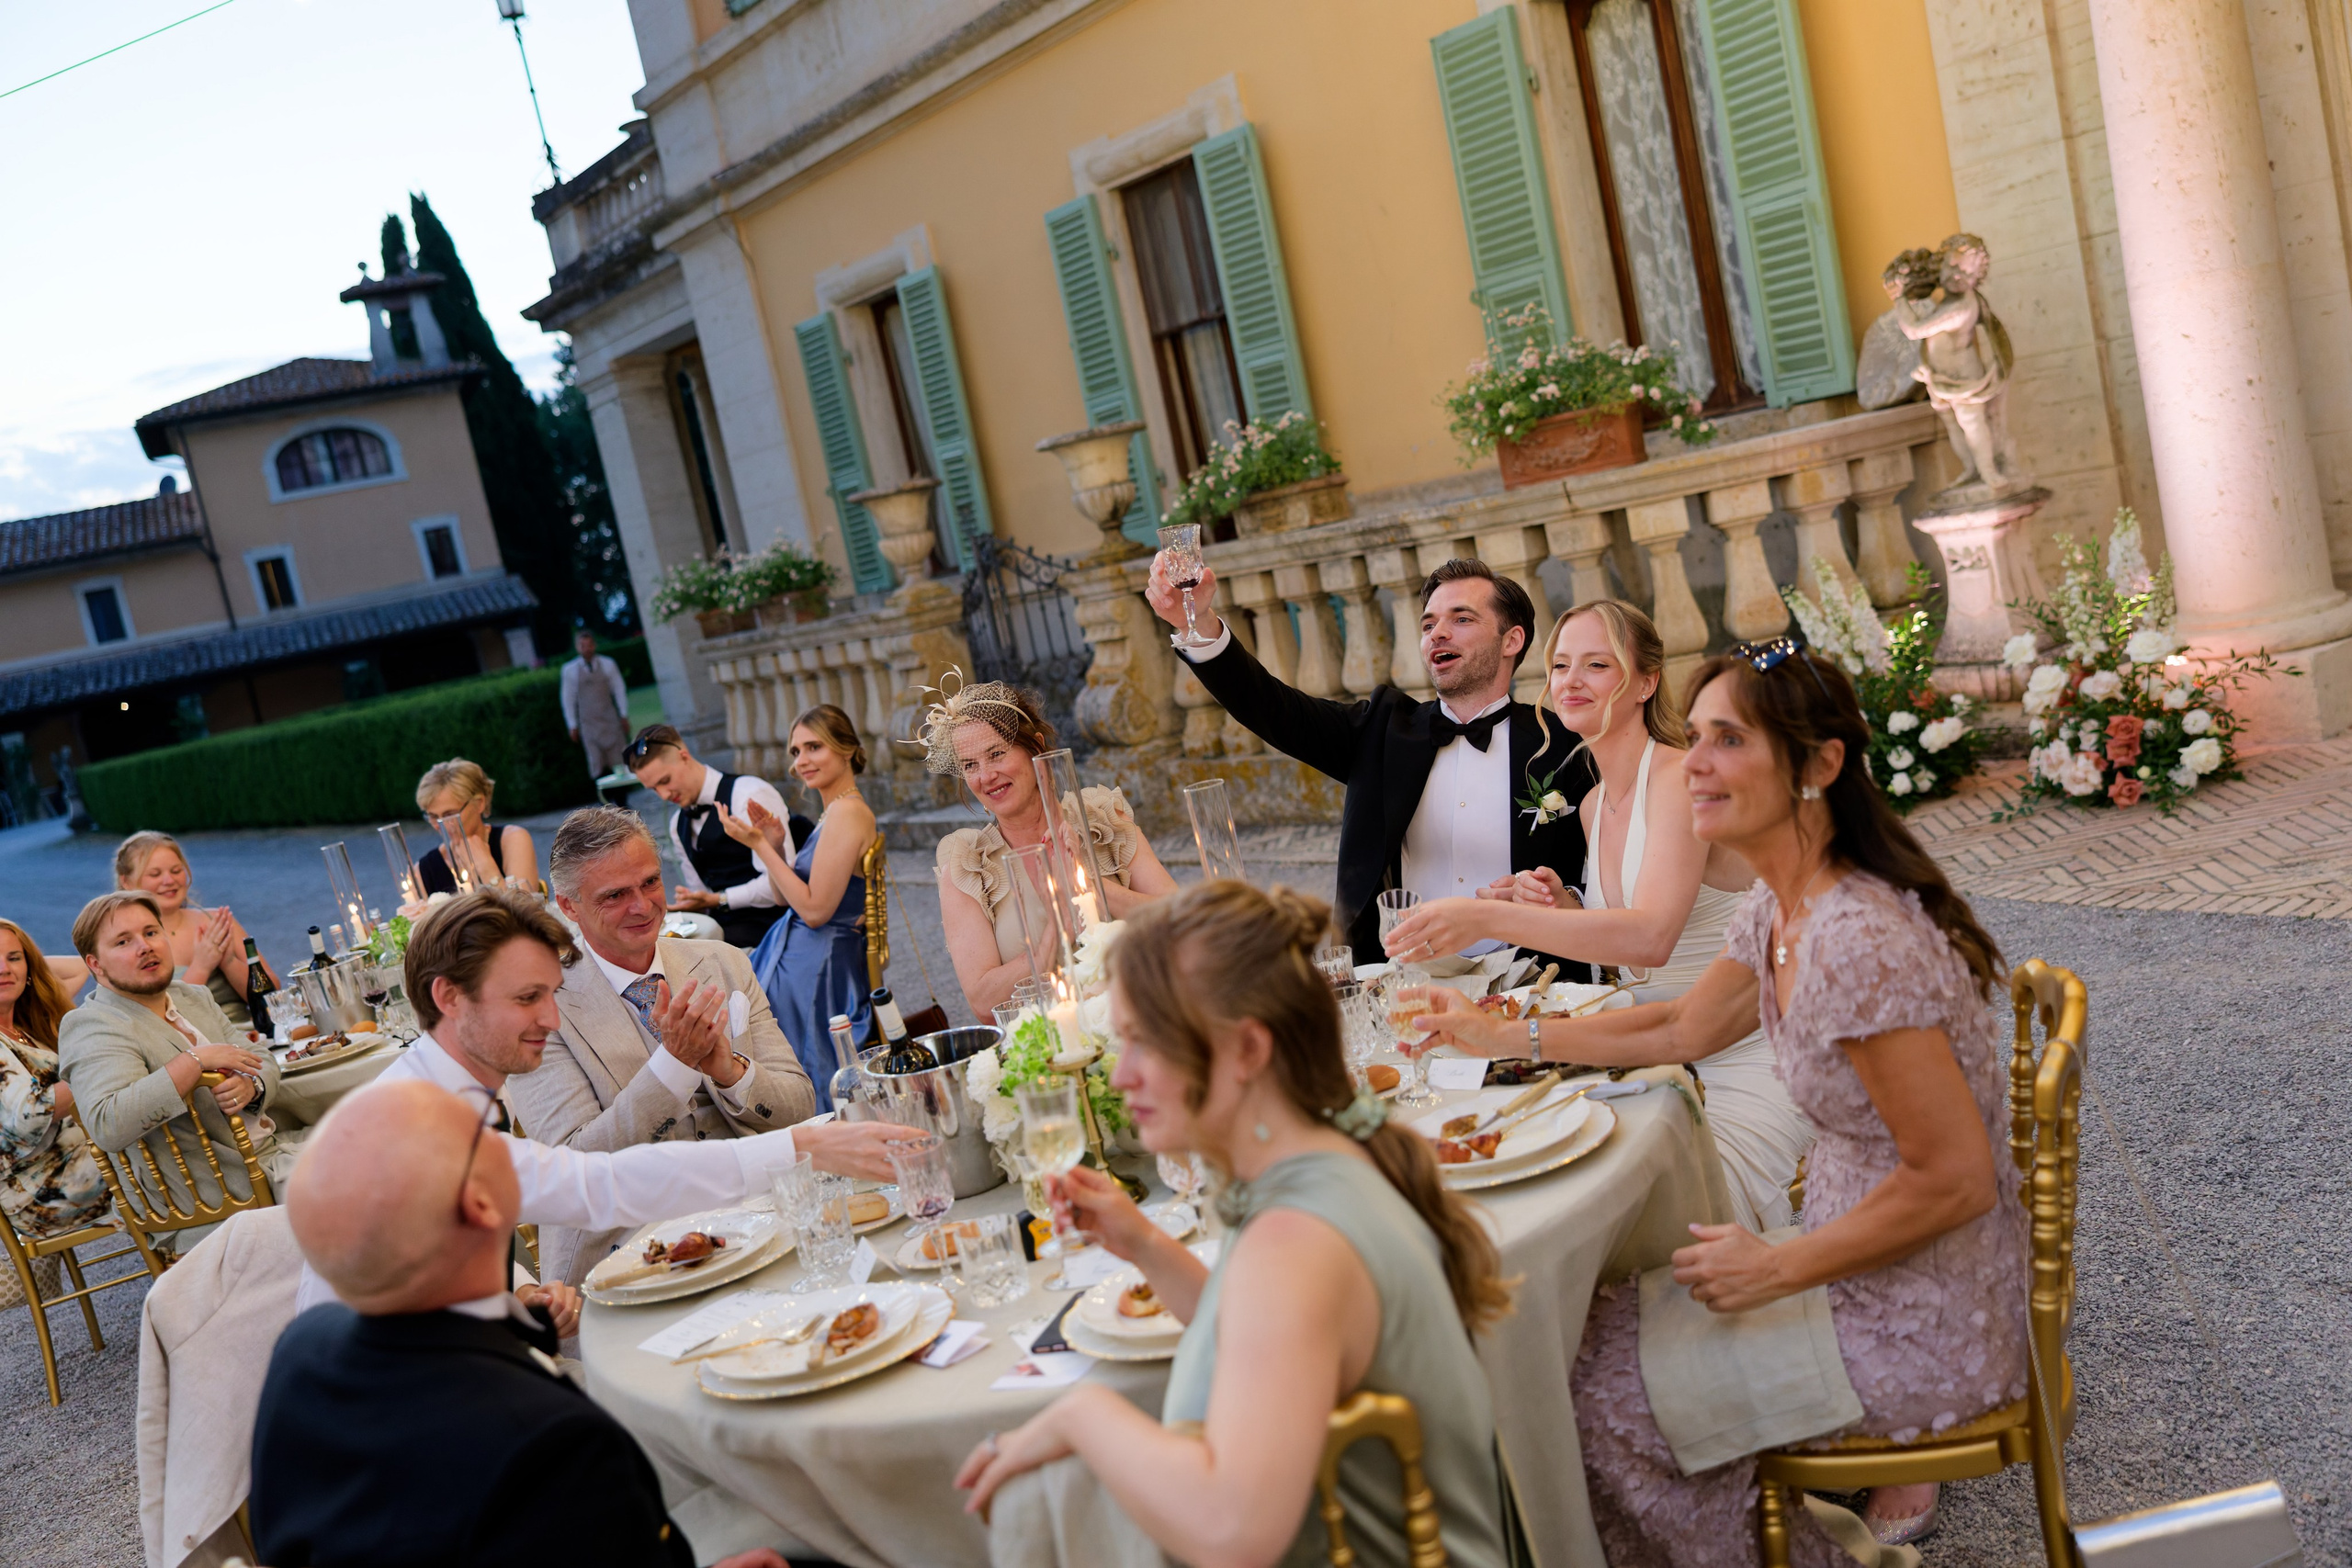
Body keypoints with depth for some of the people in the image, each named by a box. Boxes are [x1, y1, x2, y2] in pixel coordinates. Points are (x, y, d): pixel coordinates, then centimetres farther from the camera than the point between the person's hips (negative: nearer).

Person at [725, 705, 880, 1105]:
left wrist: (758, 845, -17)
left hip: (814, 969, -10)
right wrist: (775, 845, 1)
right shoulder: (835, 811, 13)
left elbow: (815, 910, -21)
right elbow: (790, 897, 16)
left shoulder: (847, 811, -18)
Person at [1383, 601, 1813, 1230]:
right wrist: (1567, 909, -2)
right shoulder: (1594, 805, 9)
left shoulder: (1679, 778, -17)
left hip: (1748, 1061, -7)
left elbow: (1651, 936, -33)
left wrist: (1485, 918, -38)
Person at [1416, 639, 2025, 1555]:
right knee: (1608, 1317, 16)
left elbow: (1956, 1180, -26)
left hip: (1927, 1325, -9)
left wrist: (1778, 1269, -17)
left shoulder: (1855, 944, -30)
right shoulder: (1779, 910, 0)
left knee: (1597, 1384, 2)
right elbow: (1682, 1031, 16)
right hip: (1865, 1264, 9)